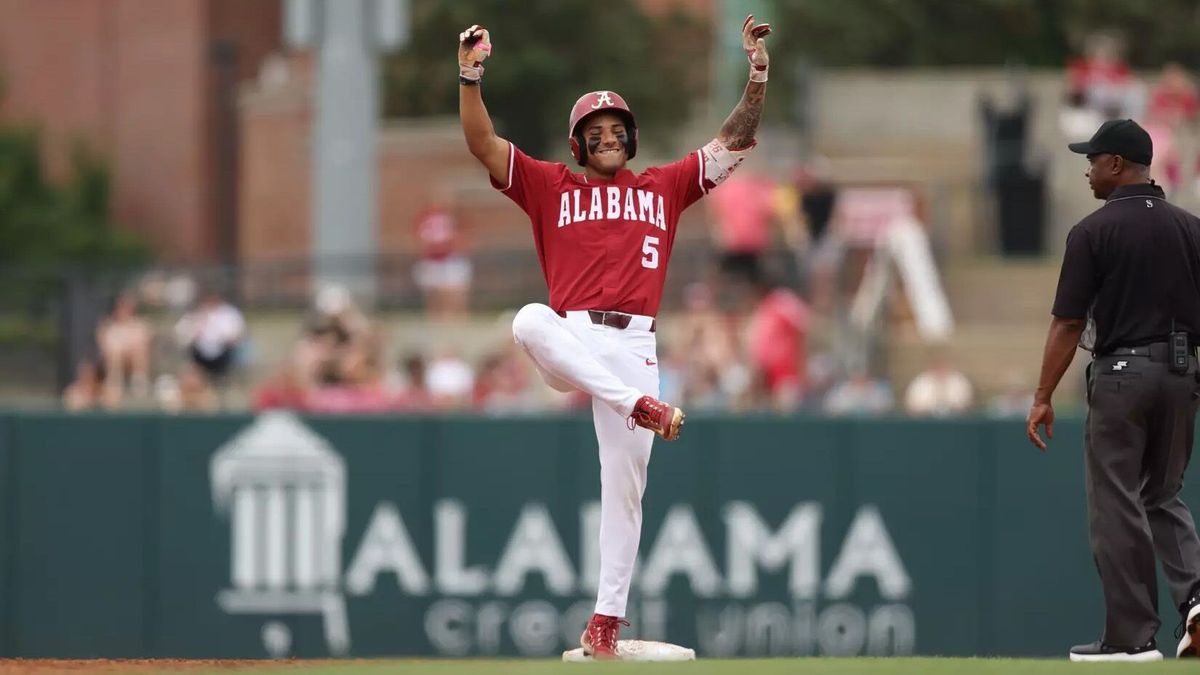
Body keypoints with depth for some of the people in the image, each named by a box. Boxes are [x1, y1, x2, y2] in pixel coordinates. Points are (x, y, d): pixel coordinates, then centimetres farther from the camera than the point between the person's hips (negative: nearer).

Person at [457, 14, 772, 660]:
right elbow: (483, 144, 2)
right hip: (569, 340, -1)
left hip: (634, 346, 1)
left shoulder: (662, 187, 16)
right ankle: (644, 406, -40)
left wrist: (757, 78, 2)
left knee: (624, 484, -3)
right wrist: (470, 76, -11)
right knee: (530, 321, -37)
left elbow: (733, 144, 14)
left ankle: (605, 622, 2)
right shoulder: (551, 185, 12)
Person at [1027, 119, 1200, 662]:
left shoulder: (1094, 232, -8)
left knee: (1118, 506, 1)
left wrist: (1043, 397, -5)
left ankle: (1132, 635, 0)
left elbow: (1068, 323, -10)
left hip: (1121, 373, -5)